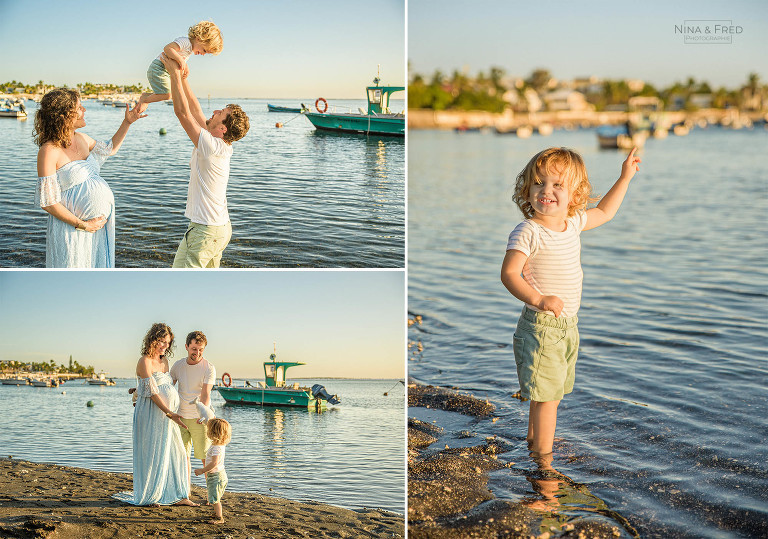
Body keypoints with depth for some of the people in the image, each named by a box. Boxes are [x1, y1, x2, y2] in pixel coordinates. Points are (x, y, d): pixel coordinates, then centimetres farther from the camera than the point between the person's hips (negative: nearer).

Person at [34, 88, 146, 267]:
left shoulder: (81, 139, 7)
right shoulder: (49, 151, -16)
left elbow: (110, 148, 30)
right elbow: (47, 201, -16)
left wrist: (127, 122, 20)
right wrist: (82, 225, -16)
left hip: (98, 224, 8)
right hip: (71, 231, -7)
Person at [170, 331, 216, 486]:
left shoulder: (208, 368, -12)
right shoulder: (178, 365, 3)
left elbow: (205, 394, -22)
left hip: (200, 419, -4)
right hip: (181, 418, 5)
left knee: (206, 458, -3)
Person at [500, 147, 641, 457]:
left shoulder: (573, 222, 6)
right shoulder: (528, 232, -17)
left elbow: (604, 213, 26)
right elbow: (509, 274, -20)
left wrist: (625, 177, 25)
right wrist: (539, 299, -32)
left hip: (567, 326, 8)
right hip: (540, 327, -7)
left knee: (550, 393, 19)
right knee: (547, 395, -5)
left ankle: (533, 441, 35)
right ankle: (542, 456, 5)